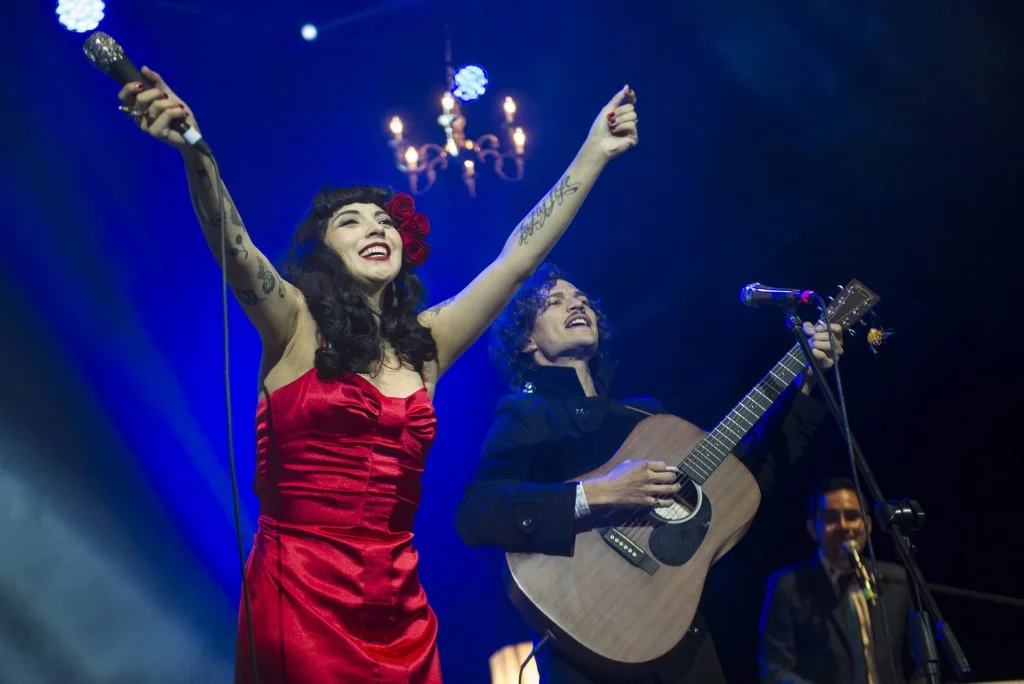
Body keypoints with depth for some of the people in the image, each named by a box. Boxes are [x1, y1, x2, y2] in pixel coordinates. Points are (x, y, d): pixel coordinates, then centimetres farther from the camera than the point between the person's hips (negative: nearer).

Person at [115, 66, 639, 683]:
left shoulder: (425, 341, 9)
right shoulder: (296, 326, -1)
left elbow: (520, 256, 10)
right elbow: (234, 247, -19)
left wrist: (595, 152, 12)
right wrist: (194, 150, -37)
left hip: (401, 608, 5)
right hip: (299, 599, -4)